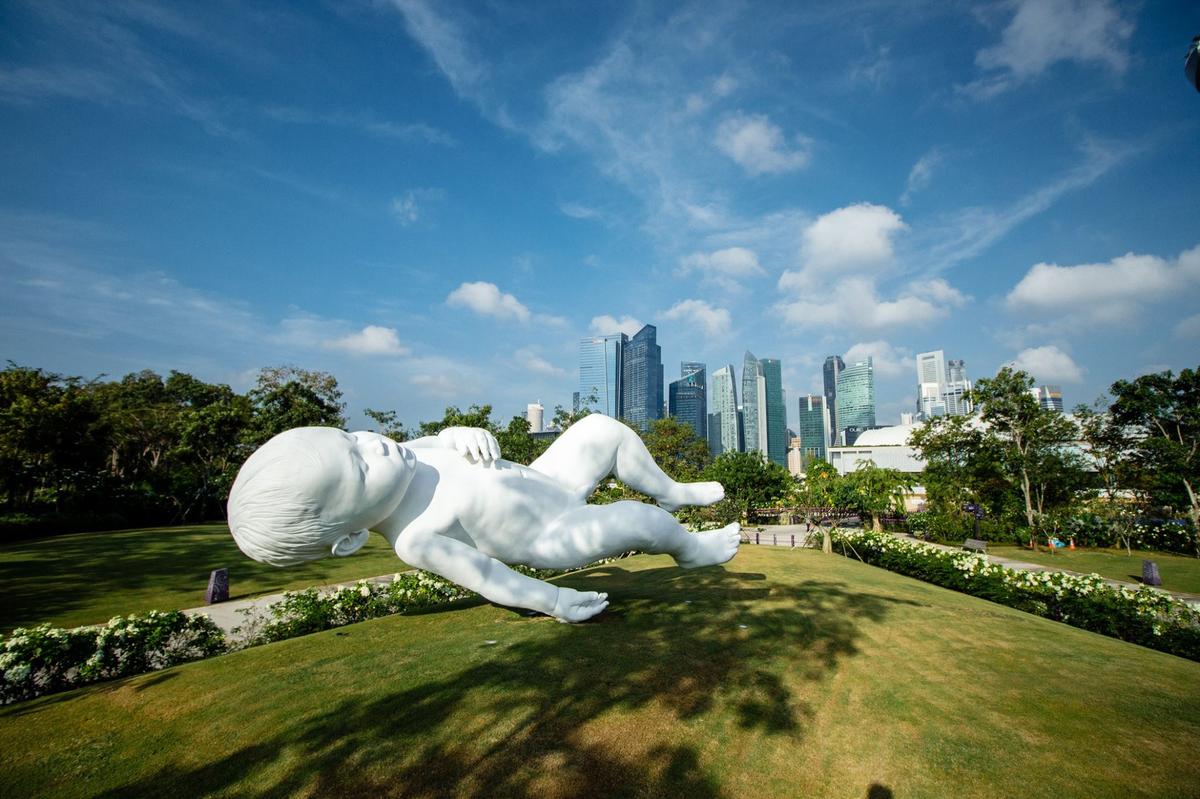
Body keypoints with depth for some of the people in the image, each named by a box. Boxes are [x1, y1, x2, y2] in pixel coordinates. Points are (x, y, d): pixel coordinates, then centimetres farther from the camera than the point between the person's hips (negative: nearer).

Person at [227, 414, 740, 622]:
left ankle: (674, 493, 28)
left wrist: (473, 436, -19)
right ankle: (691, 549, 25)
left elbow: (448, 437, 3)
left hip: (547, 480, 7)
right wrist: (554, 602, -17)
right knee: (640, 519, -13)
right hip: (558, 536, -7)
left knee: (606, 429, 6)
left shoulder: (405, 459, -13)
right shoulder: (417, 539, -30)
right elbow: (486, 574, -23)